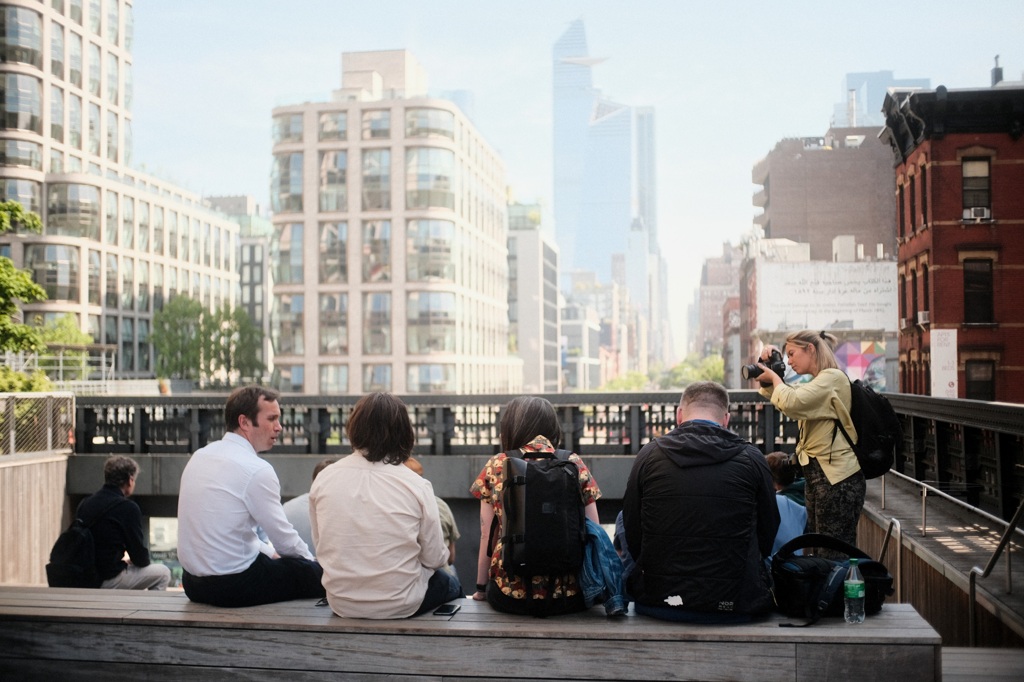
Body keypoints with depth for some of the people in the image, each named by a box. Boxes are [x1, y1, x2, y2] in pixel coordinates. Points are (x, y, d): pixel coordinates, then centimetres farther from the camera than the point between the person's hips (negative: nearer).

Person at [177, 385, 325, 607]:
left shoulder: (200, 456, 6)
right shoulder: (256, 470, -17)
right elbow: (285, 541, -10)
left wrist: (270, 552, 20)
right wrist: (308, 559, 9)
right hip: (236, 587, -8)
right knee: (316, 573, 3)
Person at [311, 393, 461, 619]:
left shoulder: (323, 479, -7)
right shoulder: (416, 485, -16)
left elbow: (319, 544, 3)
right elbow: (435, 559, -8)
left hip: (341, 603, 4)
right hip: (398, 605, -4)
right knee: (450, 585, 31)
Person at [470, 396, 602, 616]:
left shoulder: (496, 466, 2)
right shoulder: (574, 464, 3)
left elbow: (487, 534, 5)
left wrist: (481, 588, 17)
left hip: (511, 594, 0)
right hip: (570, 594, 1)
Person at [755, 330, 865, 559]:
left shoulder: (833, 378, -12)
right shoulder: (818, 382, 18)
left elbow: (791, 403, -26)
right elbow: (775, 395, 28)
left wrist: (775, 378, -8)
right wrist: (768, 378, 8)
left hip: (837, 479, -10)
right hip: (818, 475, 10)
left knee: (835, 558, -8)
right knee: (819, 551, 13)